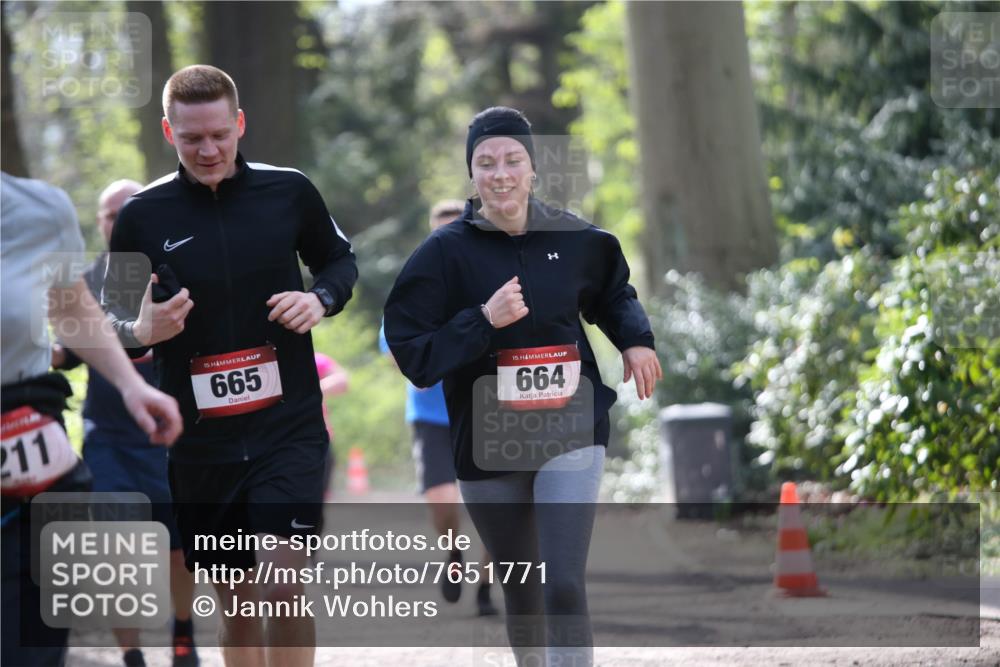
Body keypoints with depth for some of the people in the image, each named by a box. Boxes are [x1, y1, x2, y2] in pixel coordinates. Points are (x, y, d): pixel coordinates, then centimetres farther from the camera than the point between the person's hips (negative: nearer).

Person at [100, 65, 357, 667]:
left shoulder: (289, 191, -2)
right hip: (200, 441, 2)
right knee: (236, 604, 10)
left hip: (289, 425, -2)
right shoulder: (142, 216, -2)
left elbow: (339, 258, 15)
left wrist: (321, 299, -7)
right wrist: (140, 332, -16)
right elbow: (113, 318, 7)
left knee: (283, 586, -17)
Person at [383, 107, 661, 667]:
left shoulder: (575, 239, 1)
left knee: (564, 586, -16)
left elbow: (613, 291, 23)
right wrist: (483, 320, -22)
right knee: (521, 593, 14)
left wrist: (635, 339, 5)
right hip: (488, 447, 1)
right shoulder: (447, 252, -6)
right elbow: (413, 355, -10)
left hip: (570, 436, 0)